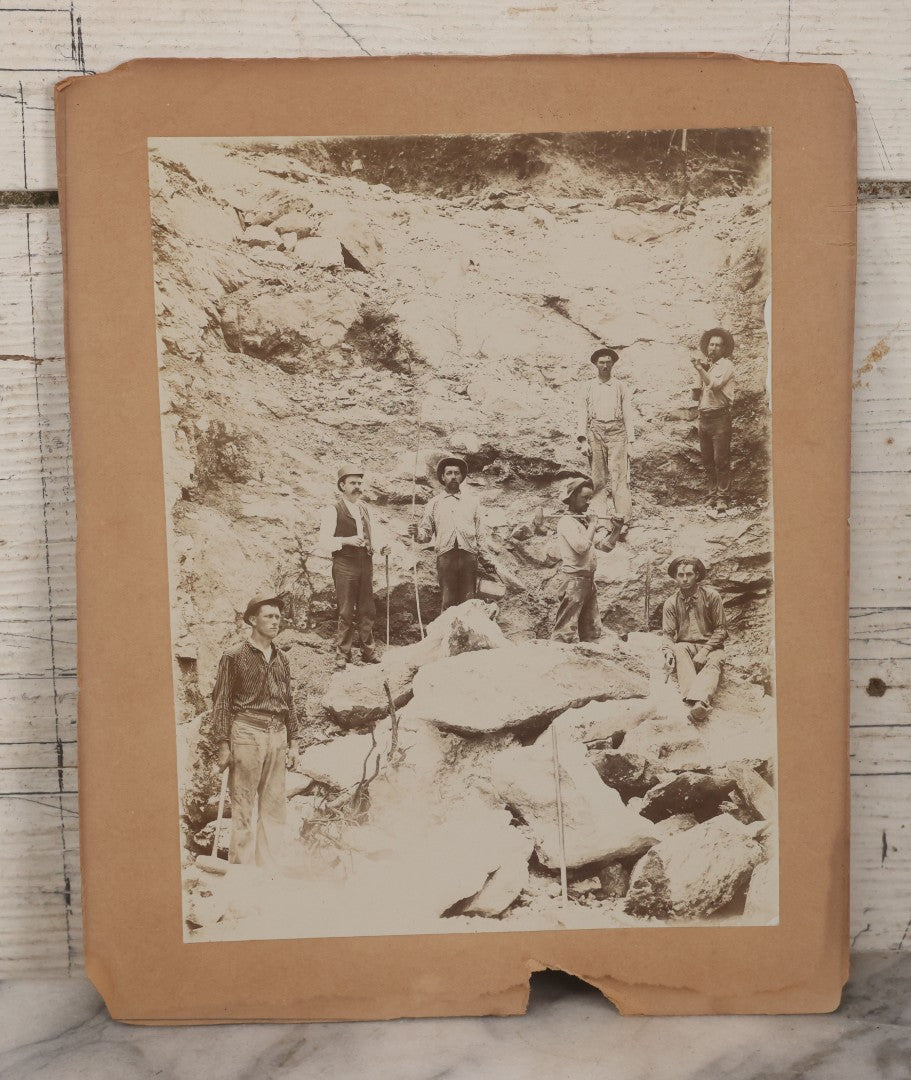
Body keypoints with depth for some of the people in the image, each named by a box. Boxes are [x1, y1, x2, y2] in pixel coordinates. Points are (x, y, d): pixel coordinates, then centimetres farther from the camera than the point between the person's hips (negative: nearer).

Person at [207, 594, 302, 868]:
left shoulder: (281, 658, 14)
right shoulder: (235, 656, -2)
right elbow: (221, 701, -3)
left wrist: (293, 738, 15)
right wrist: (222, 743, -8)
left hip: (277, 735, 5)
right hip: (247, 733, -5)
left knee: (274, 807, 7)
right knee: (243, 807, -1)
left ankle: (267, 866, 16)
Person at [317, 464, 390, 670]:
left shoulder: (365, 509, 16)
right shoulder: (333, 511, -5)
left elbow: (373, 536, 19)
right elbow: (323, 542, -10)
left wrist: (382, 545, -2)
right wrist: (346, 540, -21)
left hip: (366, 564, 6)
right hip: (344, 566, -6)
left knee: (367, 611, 11)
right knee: (346, 614, -3)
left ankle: (368, 651, 23)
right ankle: (342, 656, 8)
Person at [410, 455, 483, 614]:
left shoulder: (472, 502, 17)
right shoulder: (434, 503, 15)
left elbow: (479, 533, 15)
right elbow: (426, 532, 12)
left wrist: (478, 552, 5)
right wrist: (417, 533, -10)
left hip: (468, 555, 1)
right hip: (445, 555, -1)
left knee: (468, 601, -2)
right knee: (447, 602, -4)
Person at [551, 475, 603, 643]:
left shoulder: (584, 519, 16)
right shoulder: (566, 521, -10)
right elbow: (581, 545, -24)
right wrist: (592, 526, -10)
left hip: (588, 579, 9)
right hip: (574, 579, -9)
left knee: (592, 631, 11)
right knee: (566, 629, -11)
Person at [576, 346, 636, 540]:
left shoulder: (619, 387, 13)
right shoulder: (589, 387, 14)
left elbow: (628, 414, 12)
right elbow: (583, 414, 11)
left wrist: (630, 441, 5)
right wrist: (582, 439, -1)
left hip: (617, 432, -1)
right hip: (595, 432, 1)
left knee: (619, 476, -11)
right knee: (598, 477, -2)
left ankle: (622, 518, -15)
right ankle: (602, 518, 0)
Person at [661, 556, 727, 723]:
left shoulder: (712, 595, -4)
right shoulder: (671, 602, 2)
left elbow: (720, 630, -4)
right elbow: (668, 634, 1)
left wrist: (704, 651, -18)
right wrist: (669, 652, -22)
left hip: (710, 646, -1)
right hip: (685, 645, 1)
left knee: (714, 662, -34)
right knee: (678, 651, -33)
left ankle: (699, 701, -62)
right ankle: (697, 703, -54)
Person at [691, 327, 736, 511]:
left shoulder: (726, 365, -1)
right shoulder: (705, 367, 19)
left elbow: (715, 383, -18)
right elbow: (695, 396, 17)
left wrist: (700, 369, -10)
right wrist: (699, 374, 4)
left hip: (720, 418, -6)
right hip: (704, 417, 6)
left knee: (721, 459, -9)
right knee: (707, 460, 7)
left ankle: (723, 497, -7)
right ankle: (712, 494, 13)